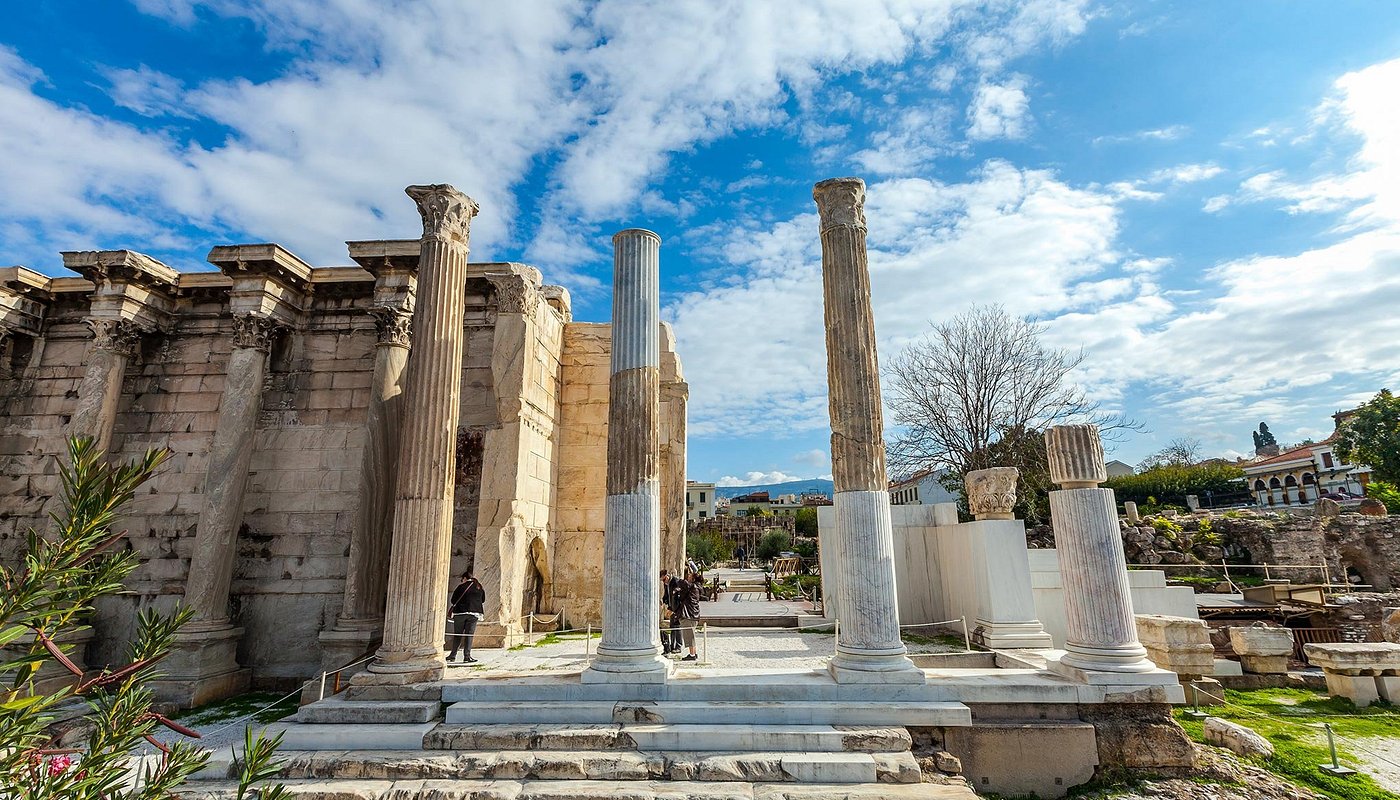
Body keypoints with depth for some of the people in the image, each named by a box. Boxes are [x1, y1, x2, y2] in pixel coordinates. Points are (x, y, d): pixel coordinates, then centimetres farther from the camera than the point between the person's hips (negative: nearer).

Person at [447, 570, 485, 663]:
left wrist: (449, 612, 18)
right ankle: (467, 656, -5)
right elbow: (483, 601, 17)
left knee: (457, 634, 10)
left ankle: (453, 655, 14)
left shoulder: (461, 586, 1)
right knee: (469, 635, 1)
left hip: (460, 613, -1)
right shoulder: (480, 587, 10)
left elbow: (453, 601, 4)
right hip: (474, 613, 1)